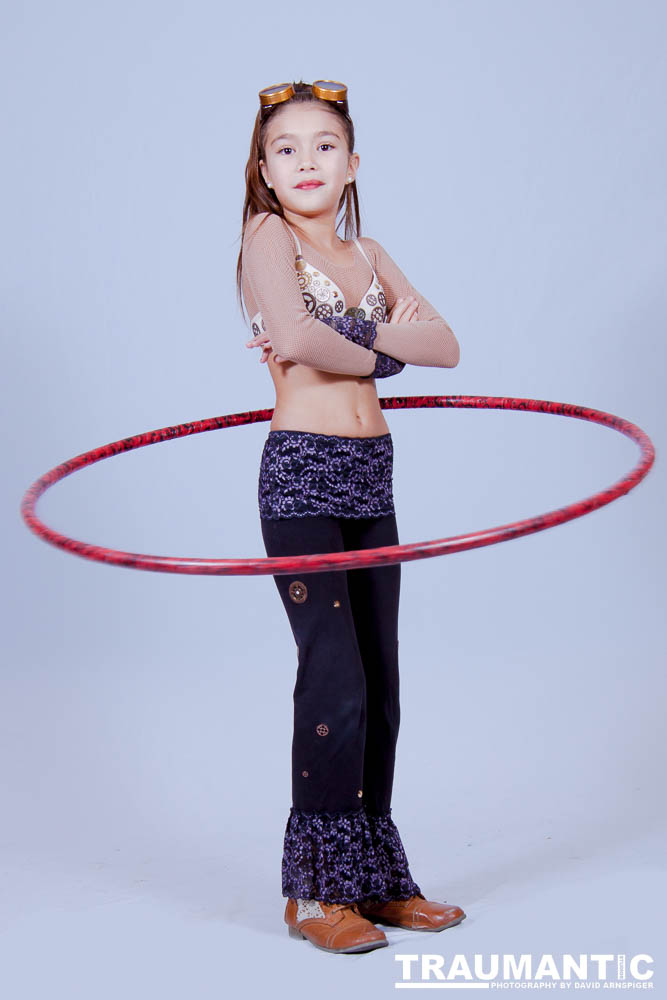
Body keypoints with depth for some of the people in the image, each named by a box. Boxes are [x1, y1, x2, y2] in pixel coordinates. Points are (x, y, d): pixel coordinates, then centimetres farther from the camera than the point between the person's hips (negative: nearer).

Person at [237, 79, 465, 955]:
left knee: (380, 683, 8)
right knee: (336, 680, -10)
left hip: (372, 476, 7)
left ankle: (376, 877, 19)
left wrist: (351, 336, -10)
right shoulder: (268, 235, -2)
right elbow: (297, 337, -21)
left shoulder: (367, 253, 16)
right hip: (303, 475, -7)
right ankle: (316, 890, 3)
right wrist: (378, 346, -4)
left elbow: (445, 345, 4)